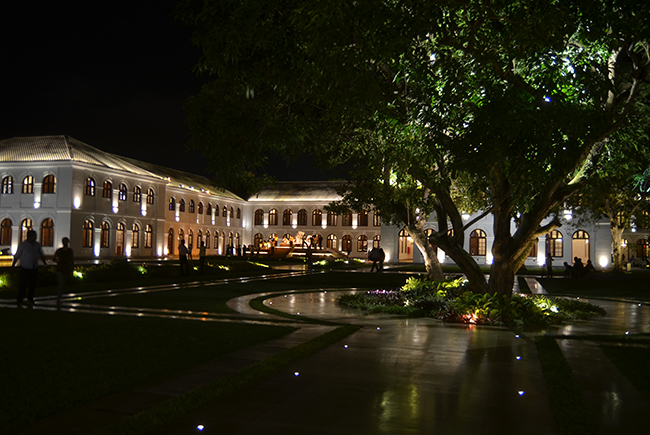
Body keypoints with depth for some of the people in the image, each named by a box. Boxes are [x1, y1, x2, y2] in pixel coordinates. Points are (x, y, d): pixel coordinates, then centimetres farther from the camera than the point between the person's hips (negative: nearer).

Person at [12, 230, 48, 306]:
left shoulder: (37, 245, 4)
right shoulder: (22, 245, -8)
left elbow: (41, 255, 14)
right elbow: (16, 256, 1)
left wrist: (45, 264, 10)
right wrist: (13, 265, 3)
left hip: (34, 268, 4)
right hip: (24, 268, -4)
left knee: (32, 284, 6)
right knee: (22, 284, 0)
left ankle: (30, 299, 20)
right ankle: (20, 300, 14)